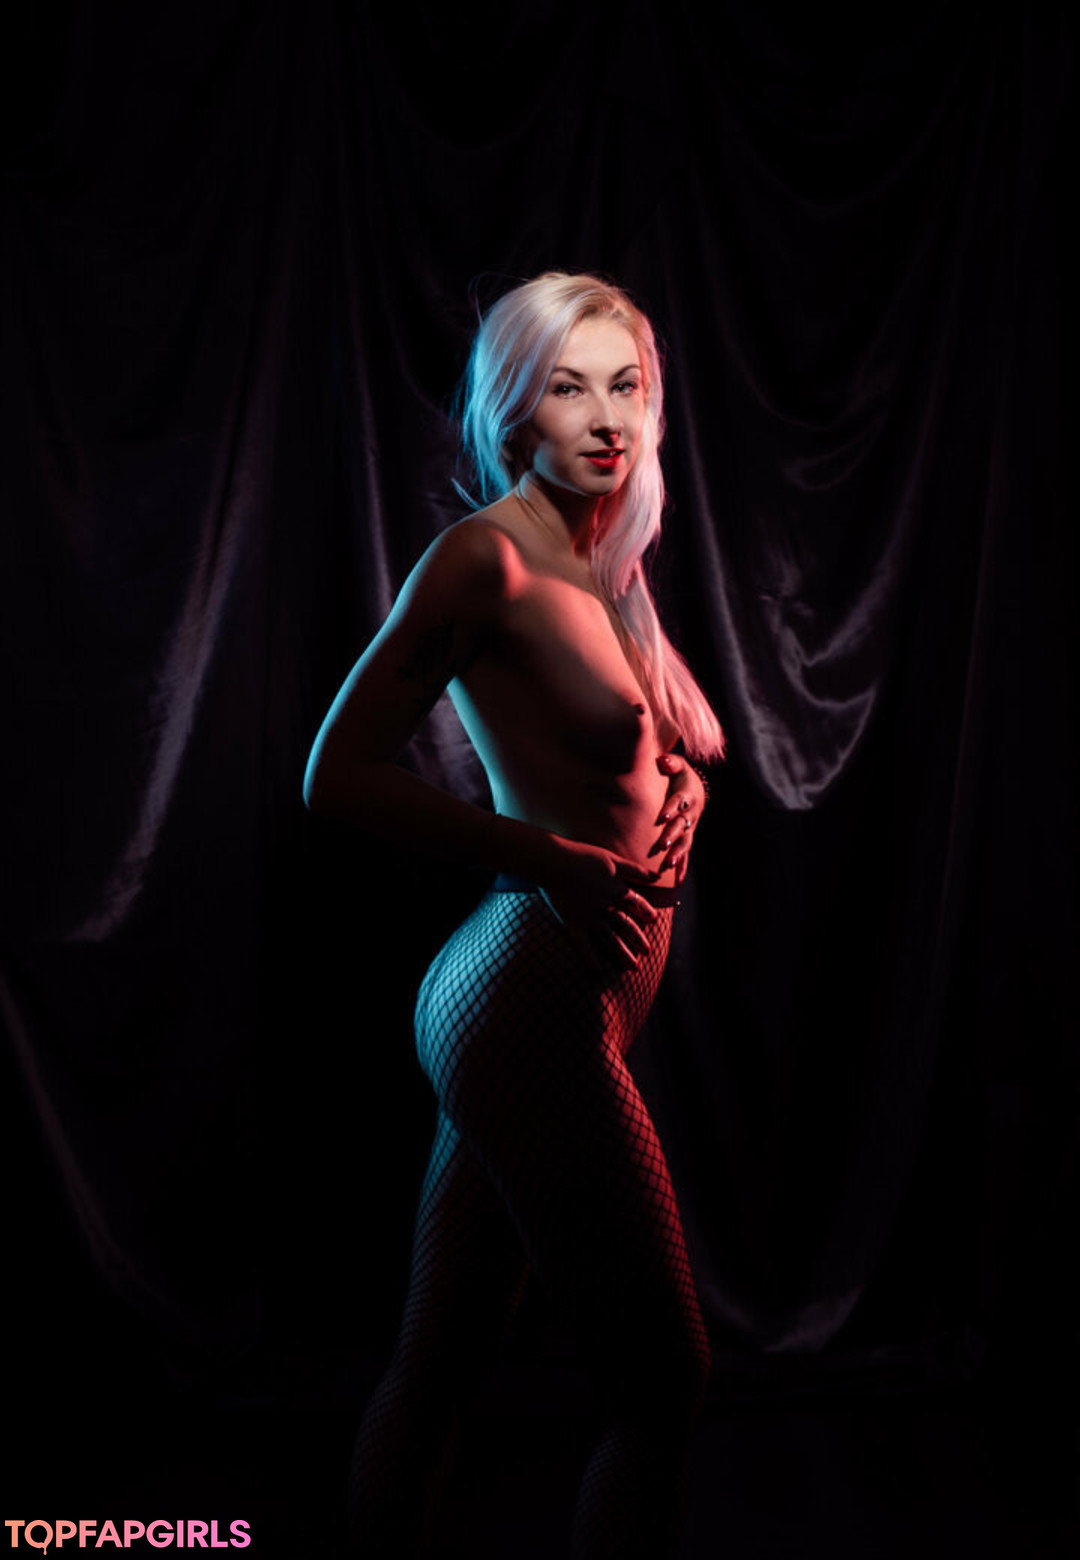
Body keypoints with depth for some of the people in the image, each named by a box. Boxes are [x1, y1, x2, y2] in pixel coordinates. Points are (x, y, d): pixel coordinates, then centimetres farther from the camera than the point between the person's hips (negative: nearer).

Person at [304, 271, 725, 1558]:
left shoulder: (605, 563, 14)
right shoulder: (484, 556, -11)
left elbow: (694, 736, 28)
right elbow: (339, 774, -15)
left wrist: (679, 786, 6)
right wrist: (549, 857, -16)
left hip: (506, 1006, 8)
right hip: (536, 1010, -8)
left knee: (437, 1365, 18)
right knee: (661, 1383, 4)